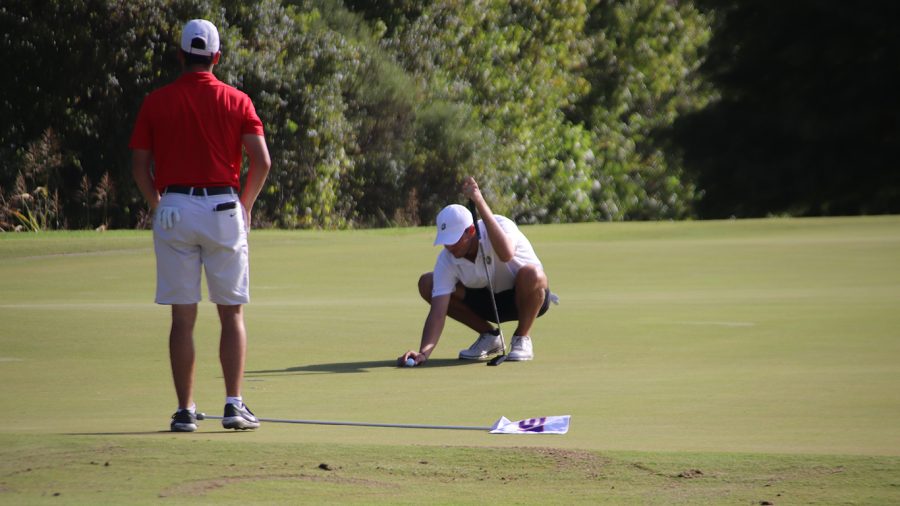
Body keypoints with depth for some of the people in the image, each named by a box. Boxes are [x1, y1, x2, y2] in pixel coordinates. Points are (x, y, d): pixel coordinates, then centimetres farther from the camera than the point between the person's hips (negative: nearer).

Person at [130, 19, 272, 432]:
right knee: (231, 313, 7)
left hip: (173, 209, 0)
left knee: (182, 317, 3)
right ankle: (234, 405, -1)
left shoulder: (156, 102, 2)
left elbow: (139, 166, 2)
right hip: (223, 208, 0)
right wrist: (246, 205, 10)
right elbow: (262, 161, -5)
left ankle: (185, 411, 2)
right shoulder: (236, 101, 1)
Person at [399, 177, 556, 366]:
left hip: (526, 297, -4)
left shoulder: (499, 225, -29)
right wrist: (424, 352, -42)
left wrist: (480, 204, -55)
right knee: (427, 283, -14)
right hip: (488, 299, 4)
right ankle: (489, 335, 2)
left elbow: (506, 254, -53)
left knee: (530, 273, -41)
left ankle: (522, 338, -12)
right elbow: (438, 312, -25)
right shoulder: (447, 259, -20)